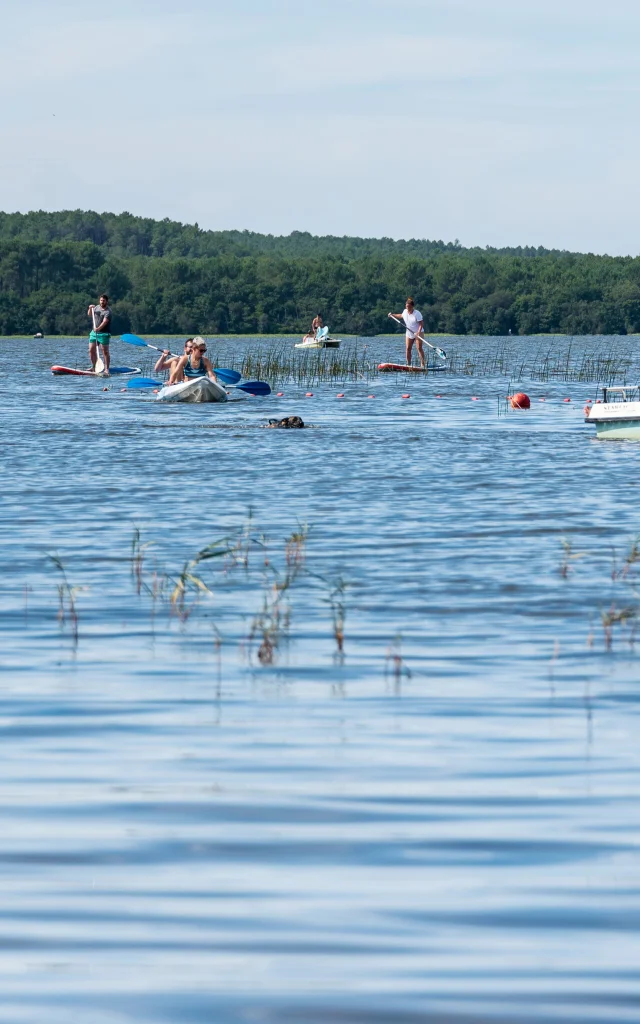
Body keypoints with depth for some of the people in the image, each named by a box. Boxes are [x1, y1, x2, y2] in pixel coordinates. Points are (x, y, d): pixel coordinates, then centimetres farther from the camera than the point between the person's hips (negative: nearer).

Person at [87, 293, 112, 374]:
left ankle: (106, 369, -4)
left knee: (105, 351, -6)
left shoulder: (108, 311, -11)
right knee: (91, 350, 5)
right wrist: (90, 309, 2)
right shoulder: (97, 307, 11)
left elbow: (105, 322, -25)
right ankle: (93, 367, 16)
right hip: (94, 332, 7)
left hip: (103, 334, -7)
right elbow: (89, 315, 24)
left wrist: (98, 328, -41)